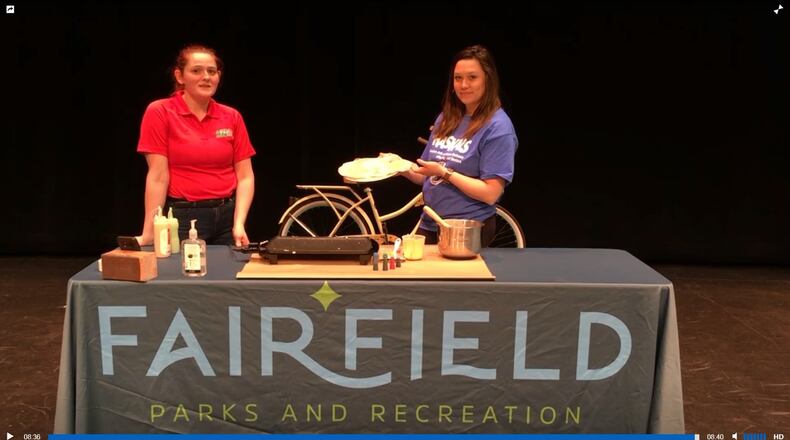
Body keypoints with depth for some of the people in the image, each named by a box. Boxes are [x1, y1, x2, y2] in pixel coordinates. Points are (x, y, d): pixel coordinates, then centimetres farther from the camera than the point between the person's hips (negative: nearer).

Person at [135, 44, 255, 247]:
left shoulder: (232, 117, 5)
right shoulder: (160, 112, -4)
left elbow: (245, 176, 3)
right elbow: (158, 176, -9)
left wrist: (239, 224, -10)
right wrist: (149, 233, -15)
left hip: (227, 216, 3)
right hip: (183, 217, -3)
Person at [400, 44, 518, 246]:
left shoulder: (497, 127, -13)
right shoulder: (446, 119, 7)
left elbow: (491, 194, -19)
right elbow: (428, 177, 12)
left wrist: (445, 173, -20)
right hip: (429, 226, 6)